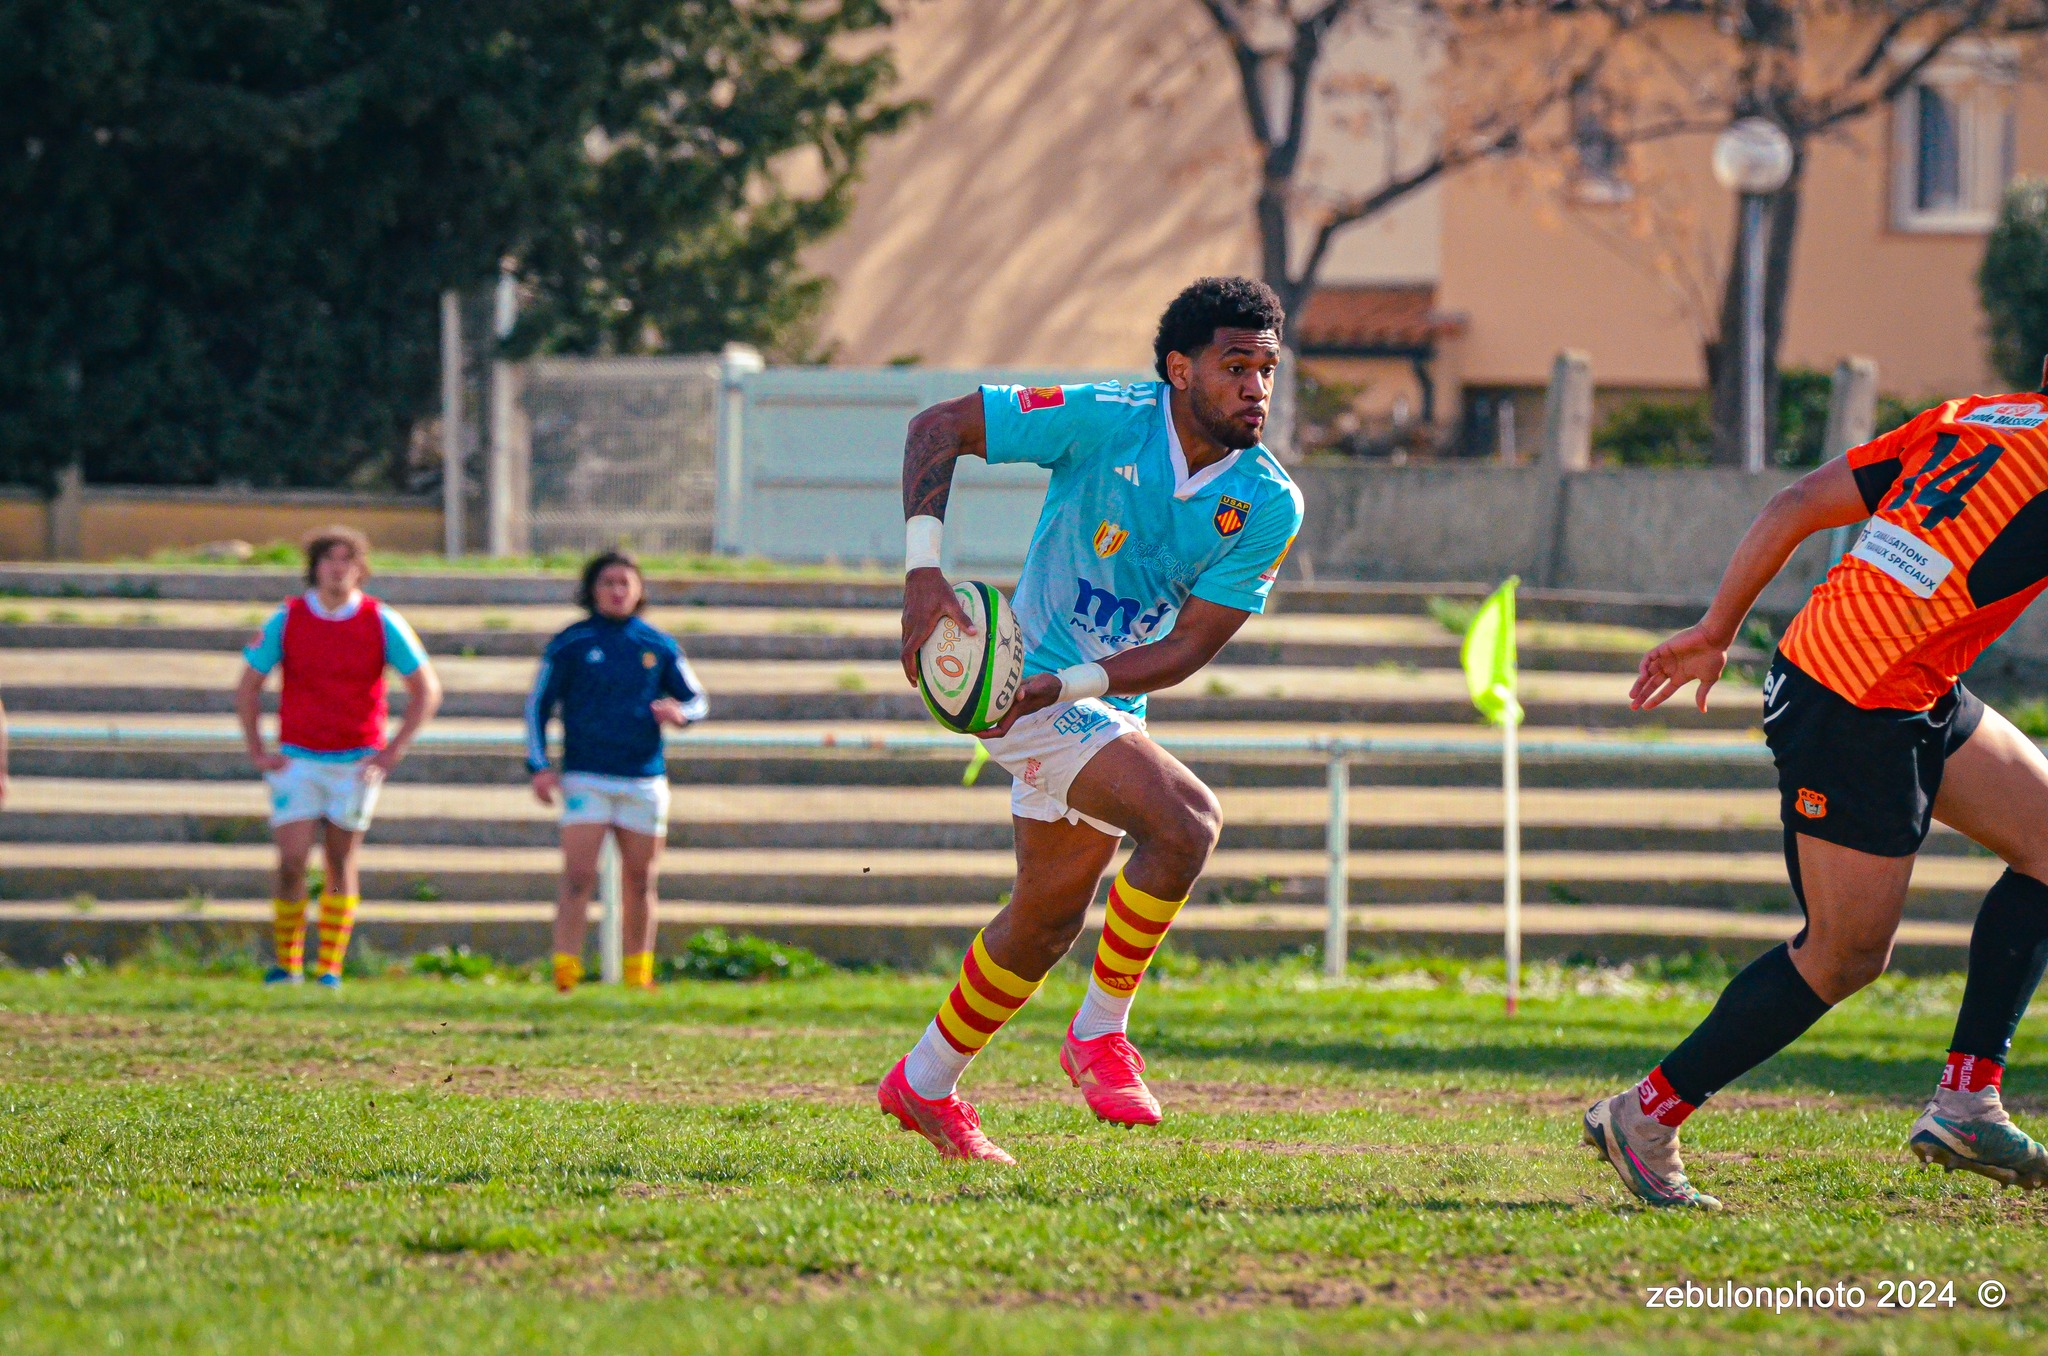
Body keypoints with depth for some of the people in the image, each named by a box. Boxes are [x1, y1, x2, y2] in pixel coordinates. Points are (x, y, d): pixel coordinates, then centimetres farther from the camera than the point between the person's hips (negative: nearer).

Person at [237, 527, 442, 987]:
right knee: (291, 863, -8)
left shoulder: (382, 623, -4)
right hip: (298, 759, 0)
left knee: (341, 864, 3)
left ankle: (330, 967, 10)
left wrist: (392, 752, -3)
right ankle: (286, 963, 4)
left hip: (358, 762, 0)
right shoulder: (285, 621, -3)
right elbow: (248, 687, 7)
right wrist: (256, 752, 1)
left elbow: (427, 689, 3)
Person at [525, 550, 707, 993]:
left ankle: (638, 972, 18)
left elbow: (696, 699, 16)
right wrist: (539, 766, -4)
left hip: (644, 779, 3)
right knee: (577, 878, -13)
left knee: (640, 882, 8)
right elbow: (539, 704, 6)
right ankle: (565, 970, -13)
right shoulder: (570, 644, 3)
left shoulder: (658, 647, 10)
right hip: (586, 778, -3)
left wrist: (680, 714, -9)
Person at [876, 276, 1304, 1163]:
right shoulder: (1103, 422, -20)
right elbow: (938, 427, -13)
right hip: (1034, 679, -7)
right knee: (1187, 819, -25)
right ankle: (1100, 1034, -11)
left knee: (1052, 912, 18)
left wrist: (1066, 683, -23)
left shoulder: (1269, 507, -9)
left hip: (1111, 703, 7)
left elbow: (1187, 650, -10)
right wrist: (922, 569, -24)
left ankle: (924, 1085, 37)